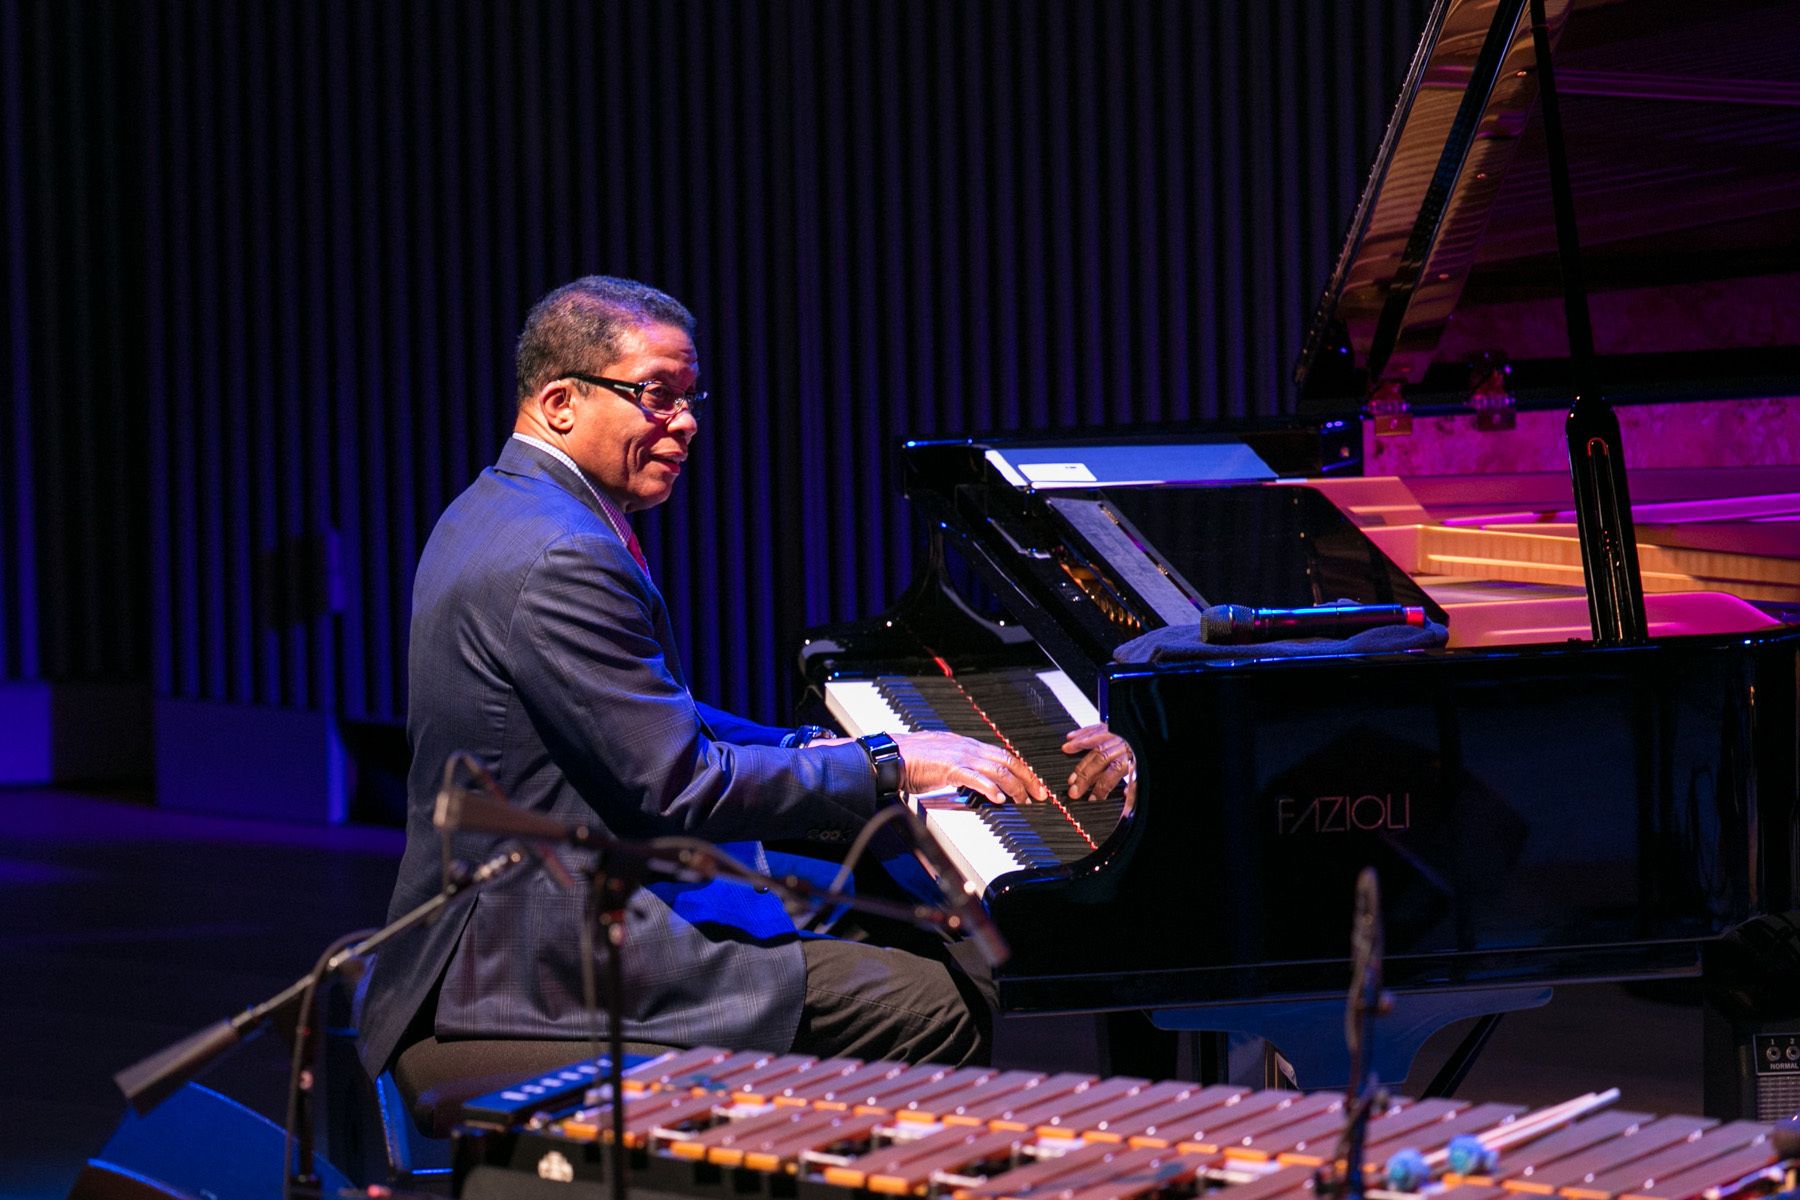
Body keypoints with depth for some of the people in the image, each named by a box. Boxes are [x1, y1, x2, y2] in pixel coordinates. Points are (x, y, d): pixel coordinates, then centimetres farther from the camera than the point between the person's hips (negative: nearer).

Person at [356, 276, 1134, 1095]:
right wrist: (887, 765, -14)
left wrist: (820, 752, 9)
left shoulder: (503, 512, 14)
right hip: (557, 969, -11)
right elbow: (682, 788, -22)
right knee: (942, 1008, -15)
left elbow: (654, 729, 19)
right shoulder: (564, 560, -21)